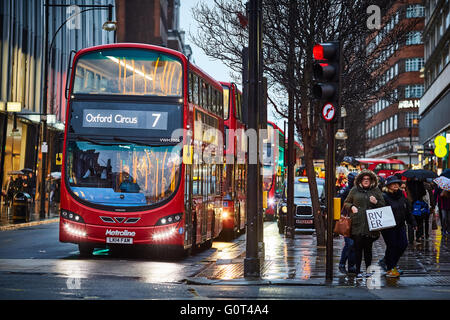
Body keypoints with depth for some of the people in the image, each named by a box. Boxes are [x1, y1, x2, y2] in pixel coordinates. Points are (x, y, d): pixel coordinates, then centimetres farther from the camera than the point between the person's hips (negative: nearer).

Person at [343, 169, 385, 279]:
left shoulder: (376, 191, 11)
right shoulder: (354, 191, 10)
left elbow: (383, 205, 14)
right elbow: (346, 203, 18)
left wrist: (376, 202, -6)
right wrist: (352, 207, -3)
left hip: (370, 225, 1)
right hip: (357, 225, -1)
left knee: (368, 248, 4)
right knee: (358, 248, -2)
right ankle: (358, 271, 3)